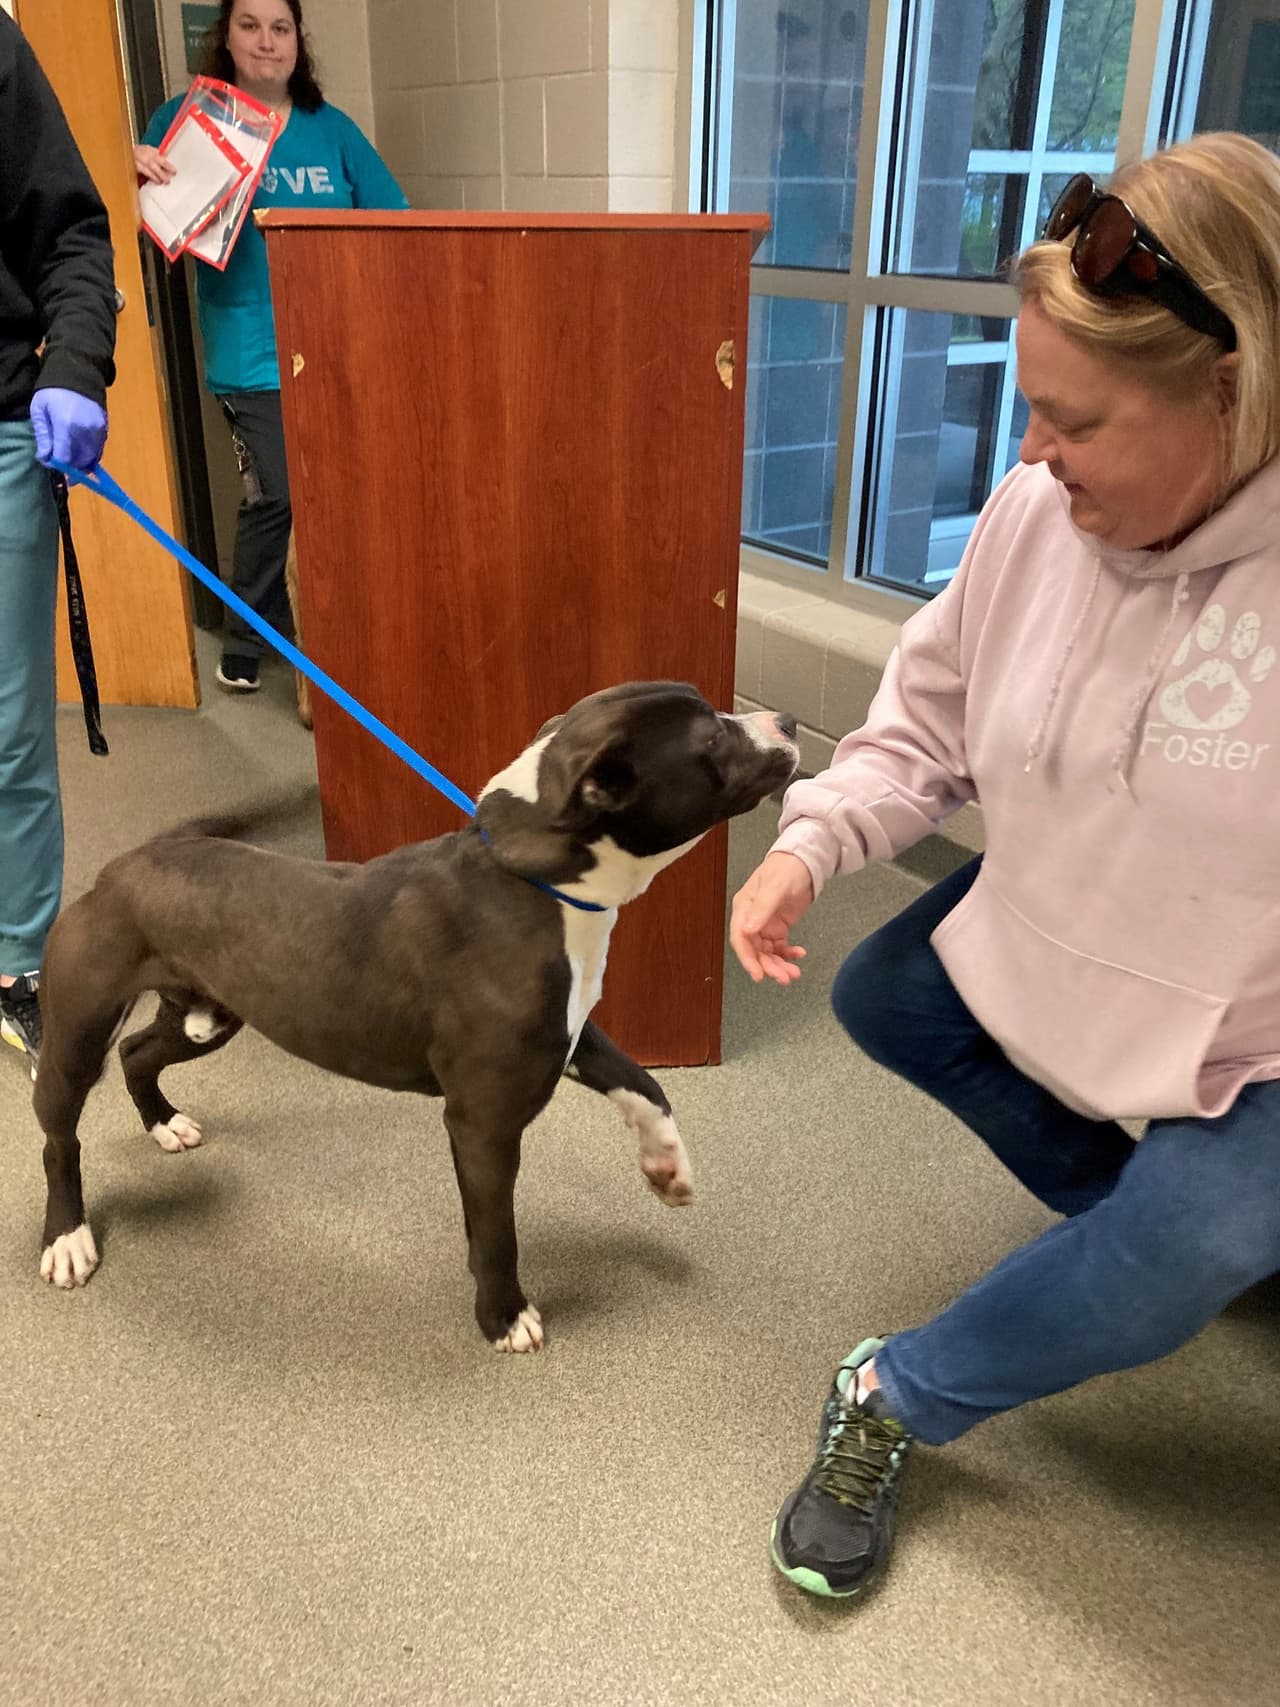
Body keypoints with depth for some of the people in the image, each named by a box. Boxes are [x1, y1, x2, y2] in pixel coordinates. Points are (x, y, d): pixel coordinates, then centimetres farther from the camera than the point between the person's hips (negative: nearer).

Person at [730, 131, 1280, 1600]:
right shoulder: (1037, 514, -15)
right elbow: (929, 725, -1)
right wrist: (811, 840, -17)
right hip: (1059, 921, 6)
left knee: (1154, 1279, -17)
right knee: (877, 1003, 13)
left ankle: (897, 1400, 13)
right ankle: (1142, 1209, 29)